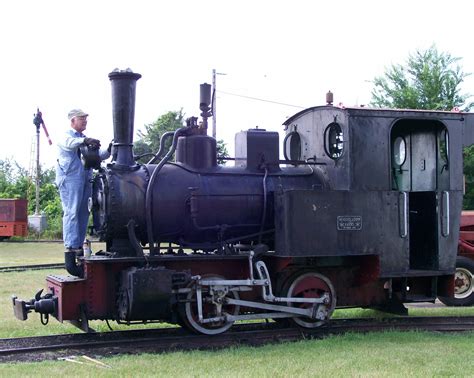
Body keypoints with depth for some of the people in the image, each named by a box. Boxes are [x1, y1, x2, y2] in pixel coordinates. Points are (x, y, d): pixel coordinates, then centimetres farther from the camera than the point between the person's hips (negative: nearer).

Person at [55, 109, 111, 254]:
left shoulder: (85, 139, 24)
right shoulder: (66, 136, 1)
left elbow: (98, 155, 17)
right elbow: (71, 143, -25)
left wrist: (108, 151, -5)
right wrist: (85, 141, -45)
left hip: (85, 181, 8)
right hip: (70, 180, -8)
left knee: (83, 213, 7)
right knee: (71, 212, -11)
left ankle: (79, 245, 12)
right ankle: (71, 246, -13)